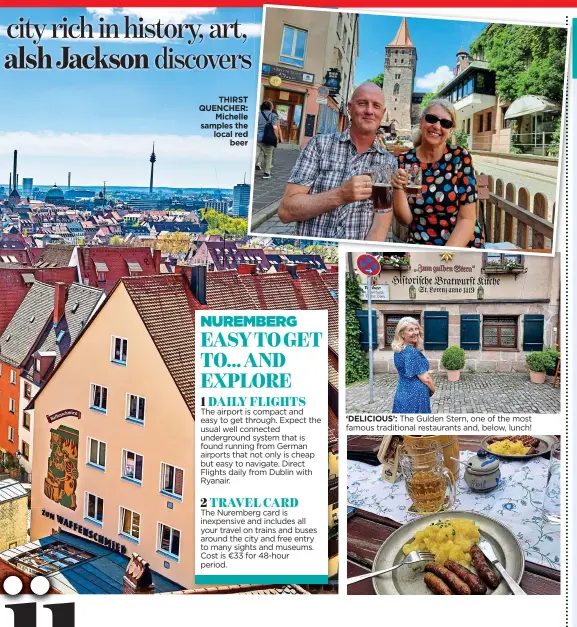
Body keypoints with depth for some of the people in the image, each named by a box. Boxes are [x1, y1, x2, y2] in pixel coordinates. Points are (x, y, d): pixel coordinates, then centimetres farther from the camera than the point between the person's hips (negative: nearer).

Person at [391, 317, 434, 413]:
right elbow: (425, 379, -15)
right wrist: (433, 389, 3)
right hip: (416, 396, -9)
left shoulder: (398, 351, 7)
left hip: (402, 394, 9)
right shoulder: (413, 352, -19)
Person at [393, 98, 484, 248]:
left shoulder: (461, 157, -4)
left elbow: (467, 219, -7)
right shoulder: (404, 161, 0)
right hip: (419, 248, 1)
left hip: (463, 247, -1)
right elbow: (406, 219, -1)